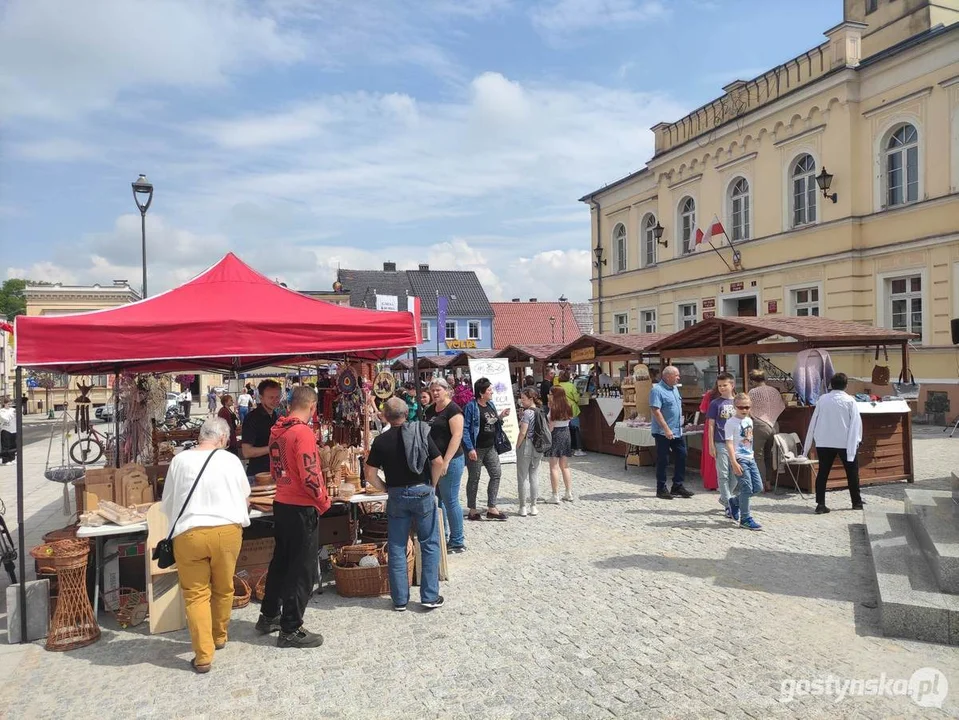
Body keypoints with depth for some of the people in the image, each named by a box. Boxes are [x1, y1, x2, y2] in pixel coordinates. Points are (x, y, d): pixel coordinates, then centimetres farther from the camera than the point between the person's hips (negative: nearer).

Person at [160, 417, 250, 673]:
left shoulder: (179, 461, 0)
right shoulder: (231, 460, -1)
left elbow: (167, 504, 10)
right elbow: (244, 496, 14)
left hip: (189, 534, -1)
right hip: (227, 531, 1)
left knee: (196, 594, 8)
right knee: (224, 588, 19)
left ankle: (203, 656, 8)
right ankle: (219, 637, 37)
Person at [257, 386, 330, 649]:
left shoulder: (277, 430, 5)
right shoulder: (303, 432, -20)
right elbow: (310, 476, -23)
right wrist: (324, 502, -10)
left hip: (281, 504, 9)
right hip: (302, 508, -8)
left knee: (280, 561, 21)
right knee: (302, 570, 2)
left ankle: (268, 617, 34)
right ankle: (291, 630, 11)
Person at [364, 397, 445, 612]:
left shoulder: (381, 441, -3)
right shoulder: (421, 432, -5)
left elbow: (370, 474, -5)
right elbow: (438, 462, -9)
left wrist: (386, 489, 9)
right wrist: (432, 485, 4)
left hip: (397, 495, 1)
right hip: (422, 492, -1)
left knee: (397, 548, 11)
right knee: (430, 545, 9)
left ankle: (400, 599, 16)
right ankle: (430, 596, 10)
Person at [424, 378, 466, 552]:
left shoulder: (453, 409, -11)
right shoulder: (430, 410, 12)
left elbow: (457, 436, -18)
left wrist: (446, 461, -22)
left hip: (450, 461, -8)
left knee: (450, 501, -2)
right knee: (436, 500, 14)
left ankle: (457, 543, 9)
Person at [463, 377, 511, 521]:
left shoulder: (491, 405, 10)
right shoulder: (471, 407, -13)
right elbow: (465, 428, -16)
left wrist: (500, 417, 2)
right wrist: (470, 448, -21)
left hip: (490, 447, 8)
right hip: (476, 449, -7)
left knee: (496, 474, 5)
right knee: (474, 478, 3)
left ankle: (491, 508, 12)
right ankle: (472, 510, 15)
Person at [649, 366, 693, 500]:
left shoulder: (674, 388, 12)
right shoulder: (657, 390, -15)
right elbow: (655, 411, -22)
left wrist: (680, 424, 18)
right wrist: (666, 429, -24)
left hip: (677, 432, 8)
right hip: (663, 433, -8)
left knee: (681, 457, 10)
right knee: (663, 461, 1)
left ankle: (678, 486, 21)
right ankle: (661, 489, 10)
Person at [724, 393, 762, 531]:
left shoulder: (749, 420, 12)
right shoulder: (731, 423, -11)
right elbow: (729, 444, -16)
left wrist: (752, 454, 20)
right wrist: (734, 463, -21)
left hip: (750, 458, 8)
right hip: (739, 459, -8)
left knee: (758, 487, 8)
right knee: (747, 488, -7)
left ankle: (734, 502, 27)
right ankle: (745, 519, 4)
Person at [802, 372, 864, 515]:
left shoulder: (822, 399, 1)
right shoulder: (850, 401, -4)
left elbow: (813, 421, 4)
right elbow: (856, 422, -8)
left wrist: (807, 445, 8)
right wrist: (856, 440, -2)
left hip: (824, 443, 2)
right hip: (845, 442, -1)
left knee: (822, 473, 5)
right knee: (852, 473, 14)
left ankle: (820, 504, -1)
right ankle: (856, 502, 25)